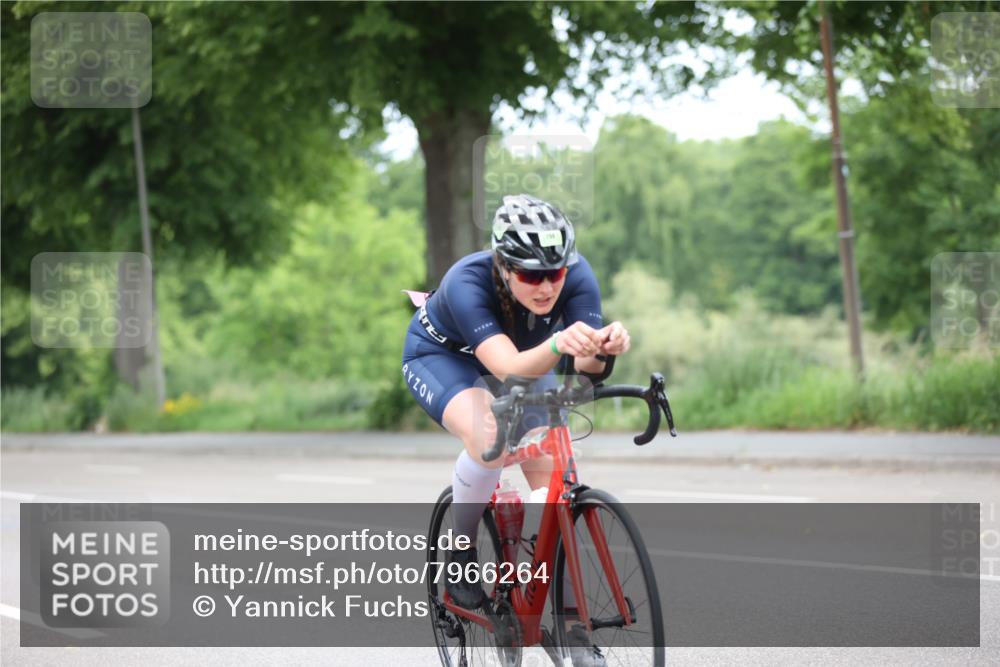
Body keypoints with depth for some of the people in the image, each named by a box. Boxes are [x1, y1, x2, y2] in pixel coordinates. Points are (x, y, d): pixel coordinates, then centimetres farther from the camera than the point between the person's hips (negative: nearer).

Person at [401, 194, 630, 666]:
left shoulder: (576, 276, -30)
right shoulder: (467, 282, -40)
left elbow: (585, 367, -38)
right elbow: (510, 369, -51)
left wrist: (601, 349, -61)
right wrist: (557, 346, -70)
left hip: (525, 357, 4)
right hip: (441, 356, -4)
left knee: (551, 474, -12)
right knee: (490, 438, -34)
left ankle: (572, 624, -4)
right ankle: (461, 554, -10)